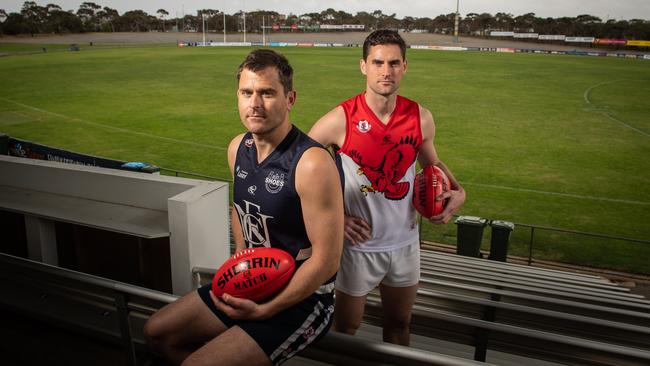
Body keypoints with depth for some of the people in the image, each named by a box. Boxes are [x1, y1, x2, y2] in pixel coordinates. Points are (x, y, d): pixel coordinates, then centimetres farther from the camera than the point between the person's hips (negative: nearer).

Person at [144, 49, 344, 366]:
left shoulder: (312, 163, -26)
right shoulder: (238, 148, -1)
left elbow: (326, 260, -23)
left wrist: (264, 310, -19)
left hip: (301, 300, -8)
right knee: (157, 332, 13)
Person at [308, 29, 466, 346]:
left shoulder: (421, 118, -5)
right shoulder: (341, 120, -18)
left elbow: (432, 163, 15)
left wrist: (458, 192, -4)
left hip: (406, 243, 4)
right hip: (360, 244, -3)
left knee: (399, 324, 23)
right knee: (346, 327, 16)